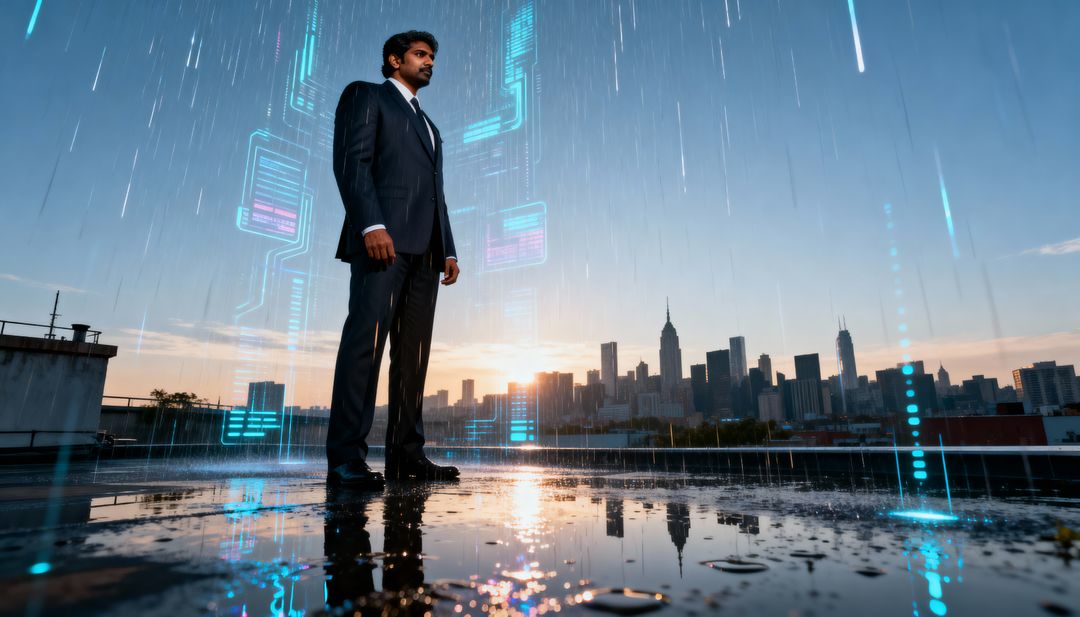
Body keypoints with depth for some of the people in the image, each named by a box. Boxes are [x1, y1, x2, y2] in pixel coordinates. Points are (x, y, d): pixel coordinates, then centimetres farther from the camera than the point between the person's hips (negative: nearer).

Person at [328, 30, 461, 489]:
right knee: (366, 337, -15)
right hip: (383, 236, -7)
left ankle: (405, 453, 1)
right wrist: (371, 224, -19)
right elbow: (350, 160, -4)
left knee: (414, 349, -1)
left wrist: (449, 249, 13)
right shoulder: (366, 96, 13)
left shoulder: (428, 125, 34)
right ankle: (345, 458, -13)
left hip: (424, 247, 7)